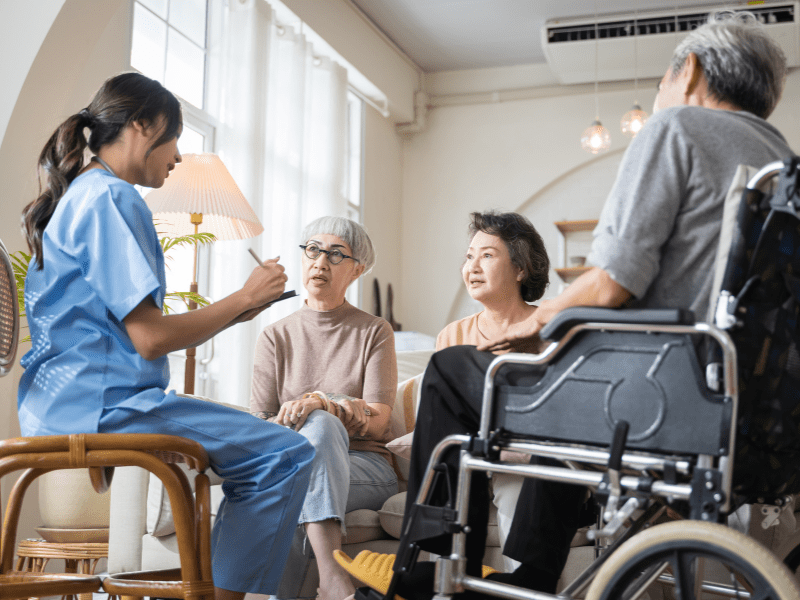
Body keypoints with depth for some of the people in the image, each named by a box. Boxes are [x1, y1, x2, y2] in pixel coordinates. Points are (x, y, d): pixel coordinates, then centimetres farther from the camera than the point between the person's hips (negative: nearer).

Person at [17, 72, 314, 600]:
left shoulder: (78, 197, 21)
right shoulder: (113, 199, -11)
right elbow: (150, 338, -18)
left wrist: (228, 314, 16)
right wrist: (244, 298, -6)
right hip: (97, 406, -11)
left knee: (260, 443, 21)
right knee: (287, 456, -16)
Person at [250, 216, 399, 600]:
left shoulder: (375, 332, 9)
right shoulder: (275, 337, 14)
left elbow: (377, 422, -5)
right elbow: (257, 425, 5)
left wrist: (324, 405, -25)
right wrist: (280, 423, -21)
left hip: (365, 466, -1)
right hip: (287, 464, 2)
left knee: (318, 424, -36)